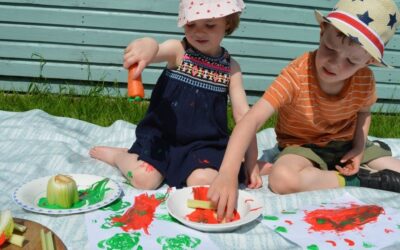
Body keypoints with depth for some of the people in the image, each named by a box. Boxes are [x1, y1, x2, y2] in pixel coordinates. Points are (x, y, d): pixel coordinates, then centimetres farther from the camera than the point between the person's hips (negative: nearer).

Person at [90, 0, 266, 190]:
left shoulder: (231, 68, 1)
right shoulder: (177, 50, -5)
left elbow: (242, 114, 1)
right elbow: (157, 51, -27)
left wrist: (251, 161, -3)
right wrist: (147, 45, -54)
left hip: (205, 143, 1)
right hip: (163, 135, -1)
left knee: (203, 182, -25)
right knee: (143, 180, -15)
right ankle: (118, 155, 18)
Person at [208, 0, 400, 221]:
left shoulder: (365, 80, -15)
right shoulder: (296, 76, -30)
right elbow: (252, 120, -39)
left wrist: (359, 147, -11)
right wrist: (227, 174, -52)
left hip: (346, 144, 4)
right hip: (303, 146, -3)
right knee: (282, 179, -37)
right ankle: (360, 180, -17)